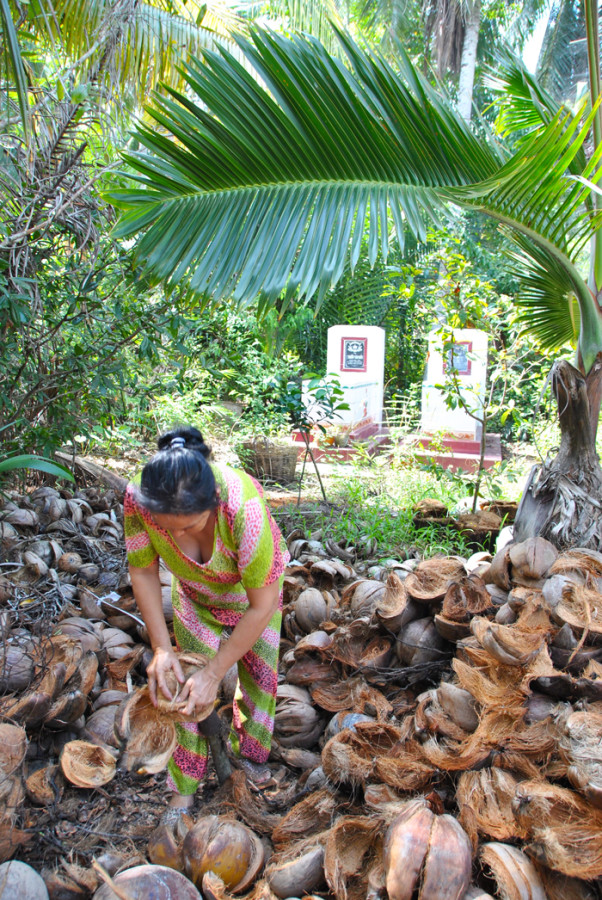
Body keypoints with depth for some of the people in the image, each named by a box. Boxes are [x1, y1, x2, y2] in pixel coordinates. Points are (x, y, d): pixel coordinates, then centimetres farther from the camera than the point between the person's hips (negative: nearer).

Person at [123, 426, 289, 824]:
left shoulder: (245, 507, -46)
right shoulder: (138, 499, -36)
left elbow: (262, 607, -33)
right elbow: (143, 572, -17)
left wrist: (214, 674, -28)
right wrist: (161, 649, -20)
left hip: (254, 590, -1)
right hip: (195, 596, 2)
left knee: (260, 677, 10)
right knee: (187, 692, -1)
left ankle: (250, 754, 39)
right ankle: (184, 793, 18)